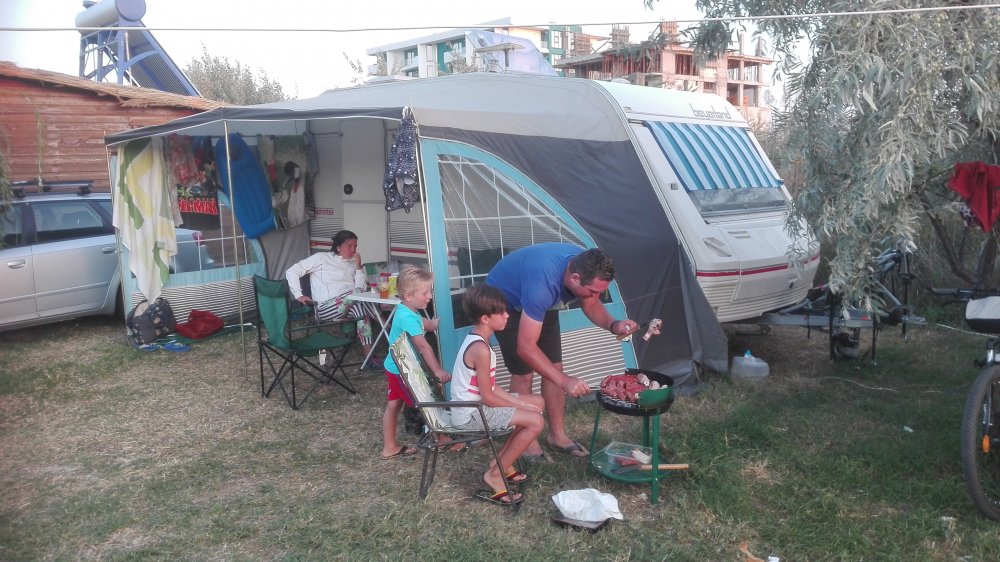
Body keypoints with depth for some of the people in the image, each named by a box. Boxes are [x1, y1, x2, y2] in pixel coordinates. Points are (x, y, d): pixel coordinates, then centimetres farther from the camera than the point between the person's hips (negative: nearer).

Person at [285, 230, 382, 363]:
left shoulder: (353, 263, 20)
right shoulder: (321, 258, 6)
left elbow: (362, 289, 7)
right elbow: (292, 272, 4)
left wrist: (358, 267, -1)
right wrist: (298, 295, -5)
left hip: (350, 306, 5)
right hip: (326, 309, -5)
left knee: (362, 310, -32)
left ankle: (369, 356, -29)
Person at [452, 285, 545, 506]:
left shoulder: (476, 340, 7)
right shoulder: (481, 349, -24)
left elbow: (491, 387, 10)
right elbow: (488, 397, -22)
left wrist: (521, 404, 1)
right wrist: (521, 406, -8)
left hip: (474, 404, 10)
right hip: (471, 414, -10)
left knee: (538, 403, 13)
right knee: (535, 421, -17)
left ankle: (501, 461, 15)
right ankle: (495, 474, -4)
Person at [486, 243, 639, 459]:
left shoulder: (586, 267, -24)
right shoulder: (543, 282, -45)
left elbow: (591, 306, -3)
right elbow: (525, 347, -41)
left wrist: (613, 325, -23)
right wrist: (565, 381, -41)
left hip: (540, 302, 7)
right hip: (505, 301, -7)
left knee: (554, 367, 4)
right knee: (523, 373, -9)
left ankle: (557, 435, 18)